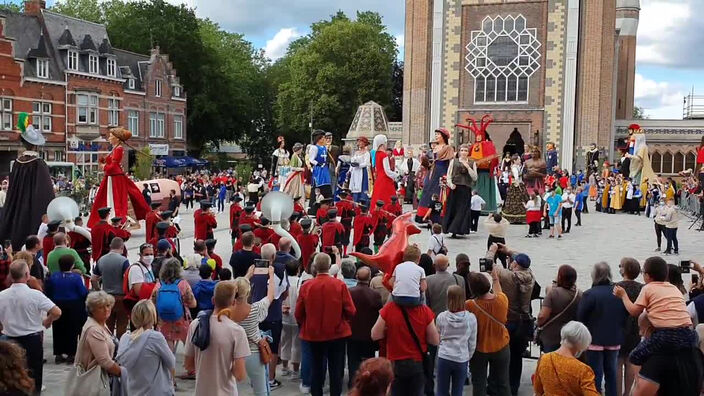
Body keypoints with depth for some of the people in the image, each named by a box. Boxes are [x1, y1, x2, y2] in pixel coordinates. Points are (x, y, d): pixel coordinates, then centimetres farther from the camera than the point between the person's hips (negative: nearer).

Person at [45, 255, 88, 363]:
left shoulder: (53, 277, -3)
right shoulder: (76, 277, -15)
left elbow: (48, 293, 2)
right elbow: (83, 293, -15)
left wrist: (52, 302, 16)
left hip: (57, 306, 4)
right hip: (73, 307, -3)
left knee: (58, 330, 12)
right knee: (72, 330, 5)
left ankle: (58, 354, 16)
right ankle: (71, 354, 6)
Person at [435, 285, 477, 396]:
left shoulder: (441, 317, -7)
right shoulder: (471, 318, -7)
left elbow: (438, 340, 5)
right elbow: (472, 343, 0)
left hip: (444, 358, 0)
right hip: (462, 359, 0)